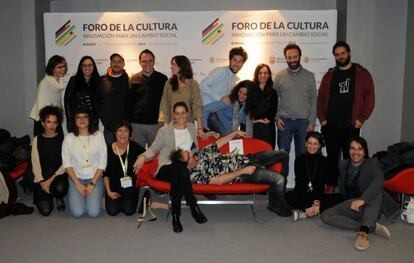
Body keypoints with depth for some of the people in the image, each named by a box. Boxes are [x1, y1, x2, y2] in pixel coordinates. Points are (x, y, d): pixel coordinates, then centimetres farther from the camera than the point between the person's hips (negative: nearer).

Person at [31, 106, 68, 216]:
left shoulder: (63, 138, 1)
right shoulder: (37, 140, 6)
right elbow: (35, 164, 1)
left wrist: (52, 179, -14)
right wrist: (42, 182, -11)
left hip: (59, 175, -1)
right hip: (42, 178, 1)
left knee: (60, 188, -37)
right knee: (45, 210, -17)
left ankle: (59, 198, 3)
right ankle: (48, 194, 20)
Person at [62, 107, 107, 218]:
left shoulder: (98, 135, -1)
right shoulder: (69, 138, 1)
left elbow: (102, 163, -3)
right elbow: (67, 163, -1)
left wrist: (92, 183, -10)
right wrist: (77, 184, -10)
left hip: (95, 178, -1)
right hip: (76, 178, 1)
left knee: (93, 213, -15)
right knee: (77, 213, -15)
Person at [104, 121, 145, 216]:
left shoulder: (134, 147, -7)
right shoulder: (109, 149, -5)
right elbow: (105, 173, 1)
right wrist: (108, 191, -3)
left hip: (130, 185, -1)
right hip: (113, 185, 1)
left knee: (129, 211, -14)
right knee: (112, 211, -12)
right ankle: (118, 199, 22)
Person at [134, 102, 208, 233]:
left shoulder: (192, 127, 18)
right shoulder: (164, 131, 5)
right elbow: (153, 149, 5)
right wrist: (143, 157, -15)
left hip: (185, 169, 3)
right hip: (166, 168, -3)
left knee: (176, 179, -37)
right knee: (180, 168, -40)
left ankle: (176, 216, -31)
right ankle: (194, 207, -35)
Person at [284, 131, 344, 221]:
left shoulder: (323, 161, 2)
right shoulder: (299, 159, -3)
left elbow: (322, 182, -6)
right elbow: (300, 182, -11)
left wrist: (317, 201, -23)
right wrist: (310, 204, -23)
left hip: (317, 196, 3)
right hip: (301, 195, -2)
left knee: (340, 197, -24)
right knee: (289, 196, -32)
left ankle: (304, 213, -33)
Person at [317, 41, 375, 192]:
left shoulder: (362, 73, 3)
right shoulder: (329, 75, 11)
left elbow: (370, 97, -1)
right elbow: (321, 97, 10)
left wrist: (361, 119, -8)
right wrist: (322, 118, 1)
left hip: (351, 125, -2)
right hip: (330, 125, 2)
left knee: (350, 157, 2)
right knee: (332, 157, 8)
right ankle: (331, 185, 18)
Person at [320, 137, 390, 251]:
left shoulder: (372, 163, -4)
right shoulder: (343, 164, 10)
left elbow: (379, 182, -25)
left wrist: (362, 199, -40)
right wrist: (351, 202, 3)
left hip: (369, 207, -3)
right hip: (351, 206, 3)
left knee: (376, 190, -33)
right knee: (325, 215, -22)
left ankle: (364, 232, -45)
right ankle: (372, 227, -28)